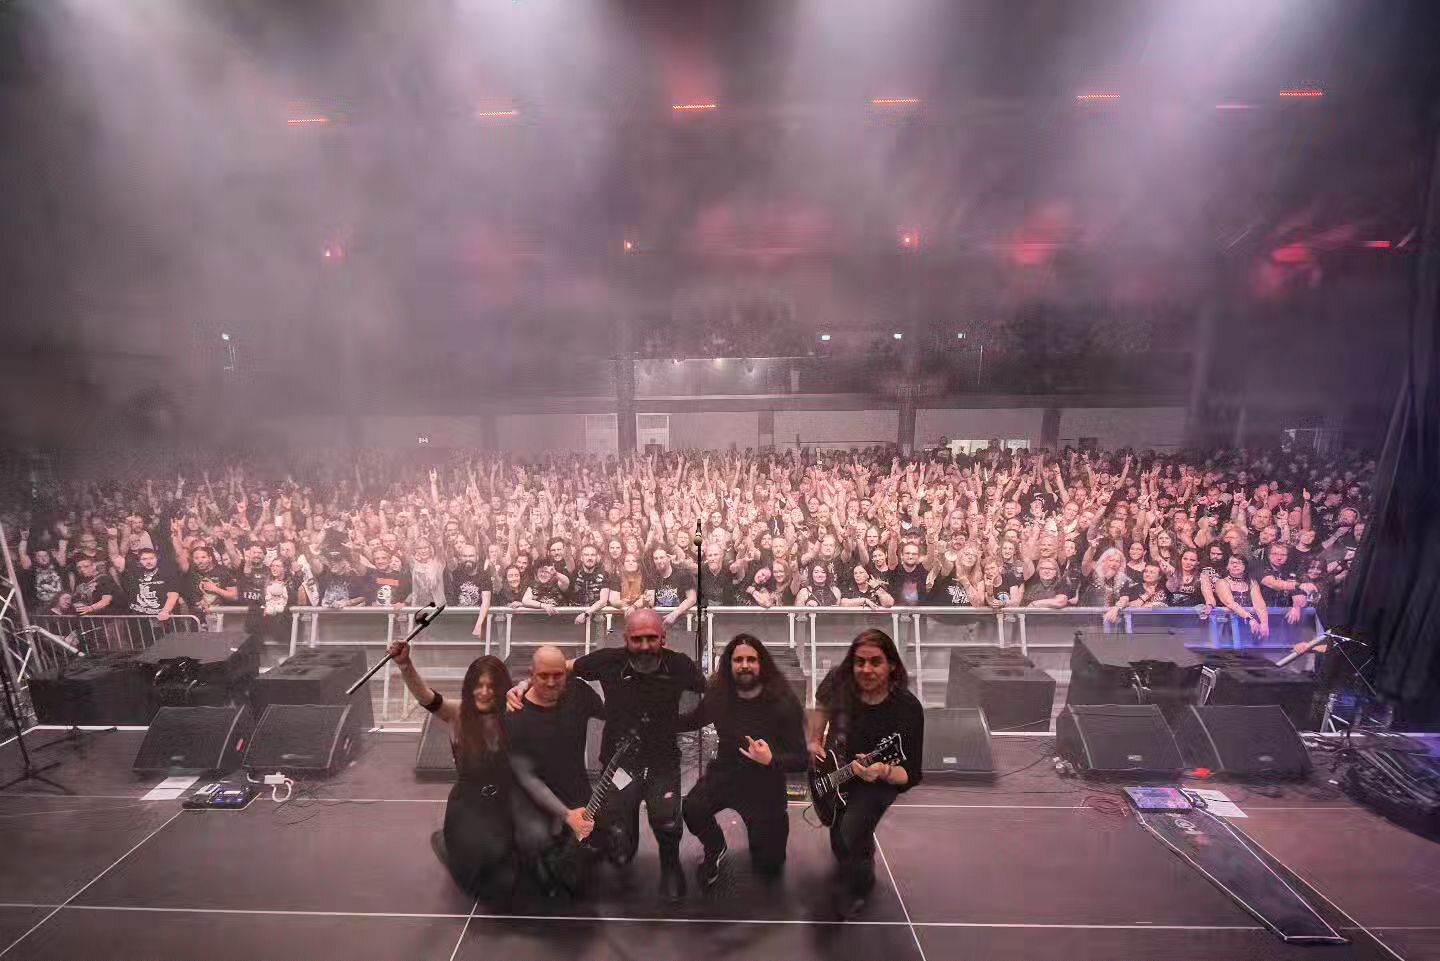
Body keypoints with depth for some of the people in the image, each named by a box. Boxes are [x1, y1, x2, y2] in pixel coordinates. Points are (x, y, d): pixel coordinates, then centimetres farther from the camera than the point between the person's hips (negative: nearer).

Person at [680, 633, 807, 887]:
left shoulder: (783, 702, -21)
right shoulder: (718, 695, -11)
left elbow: (801, 760, -19)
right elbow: (693, 721, 10)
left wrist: (770, 760, -38)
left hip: (765, 786, -2)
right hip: (724, 775, 2)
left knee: (768, 866, 6)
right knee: (692, 810, -27)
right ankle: (716, 848, 9)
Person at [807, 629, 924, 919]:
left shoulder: (907, 709, -31)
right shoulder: (839, 680, -22)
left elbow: (911, 775, -26)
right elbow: (823, 705, 4)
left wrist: (883, 771, -44)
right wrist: (815, 741, -4)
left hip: (879, 781, -4)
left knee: (852, 831, -21)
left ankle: (858, 886, 13)